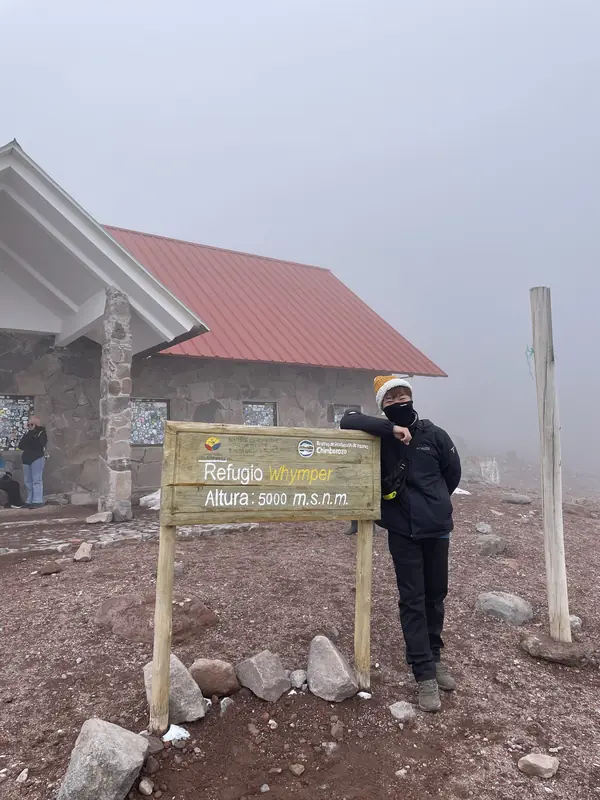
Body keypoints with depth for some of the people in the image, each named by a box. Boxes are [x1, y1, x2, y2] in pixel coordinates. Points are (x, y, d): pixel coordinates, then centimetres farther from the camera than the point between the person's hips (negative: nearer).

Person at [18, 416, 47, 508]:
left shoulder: (41, 433, -1)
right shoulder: (28, 433, 18)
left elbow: (38, 444, -16)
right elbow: (20, 445, 9)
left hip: (37, 458, -7)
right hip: (27, 458, 7)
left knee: (36, 480, -10)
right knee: (27, 481, 5)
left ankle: (38, 501, -12)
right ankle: (29, 501, 10)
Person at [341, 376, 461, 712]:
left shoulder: (435, 435, -1)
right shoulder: (382, 436, -3)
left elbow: (453, 474, 12)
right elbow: (349, 420, -18)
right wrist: (391, 429, -25)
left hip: (437, 528, 2)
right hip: (402, 531, -2)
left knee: (435, 597, 15)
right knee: (412, 600, -1)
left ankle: (434, 658, 34)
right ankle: (425, 675, 8)